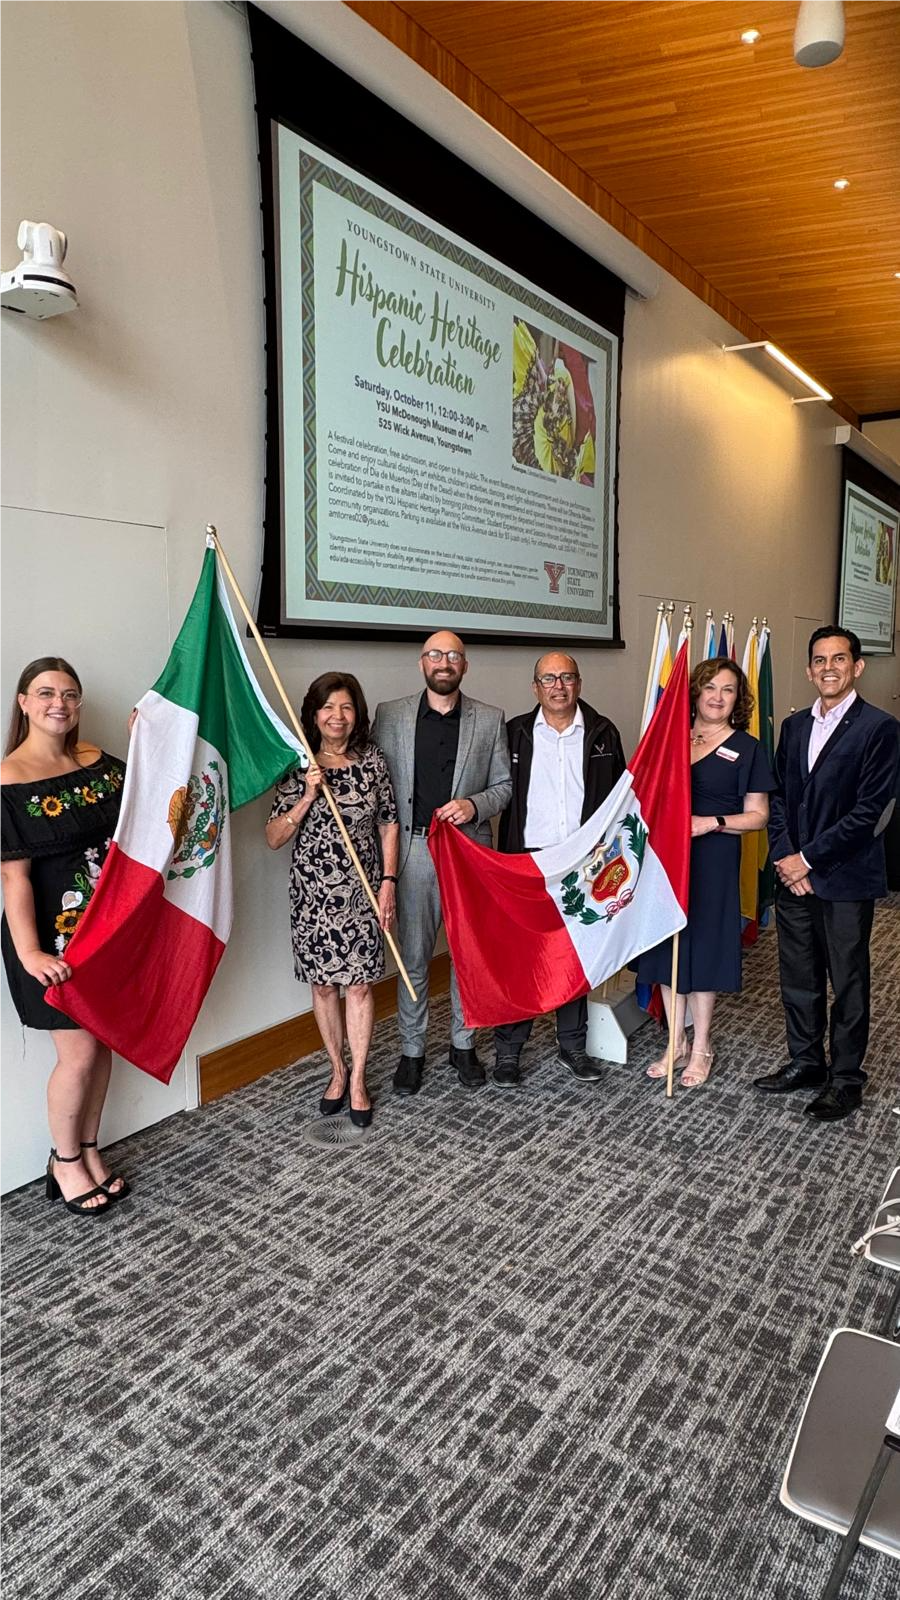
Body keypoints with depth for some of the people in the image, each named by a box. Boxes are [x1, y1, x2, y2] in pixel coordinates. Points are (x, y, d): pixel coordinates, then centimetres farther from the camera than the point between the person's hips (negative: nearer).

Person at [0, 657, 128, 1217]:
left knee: (103, 1043, 14)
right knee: (79, 1052, 1)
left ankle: (89, 1150, 33)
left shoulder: (99, 762, 3)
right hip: (55, 938, -6)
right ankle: (65, 1162, 25)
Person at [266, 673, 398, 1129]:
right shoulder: (297, 768, -2)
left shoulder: (372, 762, 0)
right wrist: (308, 796, -17)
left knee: (359, 984, 3)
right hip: (312, 894, 0)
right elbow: (273, 839, -4)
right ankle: (338, 1071, 29)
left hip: (361, 892, 0)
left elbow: (388, 825, 5)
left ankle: (357, 1081, 17)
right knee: (323, 985, 11)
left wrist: (388, 882, -3)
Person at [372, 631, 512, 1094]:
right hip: (413, 850, -1)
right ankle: (411, 1051, 21)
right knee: (413, 957, 6)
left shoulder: (490, 720, 5)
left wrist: (475, 805, -13)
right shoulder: (390, 715, 4)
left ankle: (463, 1044, 28)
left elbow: (504, 785, 8)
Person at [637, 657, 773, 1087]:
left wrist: (711, 822, -16)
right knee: (667, 946, 8)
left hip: (713, 861, -4)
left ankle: (701, 1048, 20)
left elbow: (758, 816, -2)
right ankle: (677, 1044, 23)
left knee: (703, 947, 3)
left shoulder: (747, 748, -1)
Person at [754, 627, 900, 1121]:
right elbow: (778, 796, 9)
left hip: (845, 880, -5)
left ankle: (845, 1078, 22)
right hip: (793, 876, 6)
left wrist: (809, 858, -14)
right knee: (798, 977, 15)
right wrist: (784, 856, -5)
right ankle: (805, 1062, 32)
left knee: (848, 983, 8)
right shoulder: (794, 726, 10)